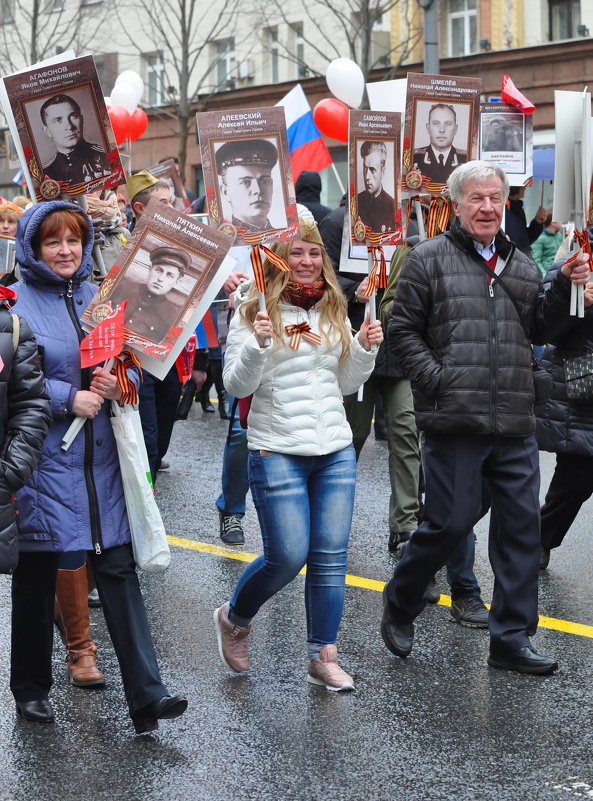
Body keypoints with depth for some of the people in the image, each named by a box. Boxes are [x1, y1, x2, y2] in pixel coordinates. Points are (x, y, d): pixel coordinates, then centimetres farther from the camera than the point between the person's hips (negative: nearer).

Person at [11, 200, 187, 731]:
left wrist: (119, 384, -7)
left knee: (118, 569, 0)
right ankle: (31, 687, 25)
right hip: (42, 461, -3)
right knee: (36, 577, 8)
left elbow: (134, 365, 14)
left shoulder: (100, 298, 11)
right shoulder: (17, 303, -4)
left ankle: (146, 694, 1)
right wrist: (67, 398, -17)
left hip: (101, 458, 4)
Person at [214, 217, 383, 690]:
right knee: (288, 555, -6)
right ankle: (234, 618, 22)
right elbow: (237, 386, -8)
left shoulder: (334, 312, 12)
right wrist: (256, 345, -24)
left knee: (330, 557, 4)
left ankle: (323, 656, 14)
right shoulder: (255, 313, -5)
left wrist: (366, 349, 1)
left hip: (336, 452, 5)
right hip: (278, 452, -5)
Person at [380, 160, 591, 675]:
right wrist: (435, 380, -11)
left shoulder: (521, 265, 17)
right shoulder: (430, 259, 1)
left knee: (521, 528, 5)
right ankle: (399, 607, 25)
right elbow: (403, 329, 0)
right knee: (451, 522, -2)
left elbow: (539, 330, 16)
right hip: (455, 422, -5)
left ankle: (511, 641, 16)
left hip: (515, 426, 5)